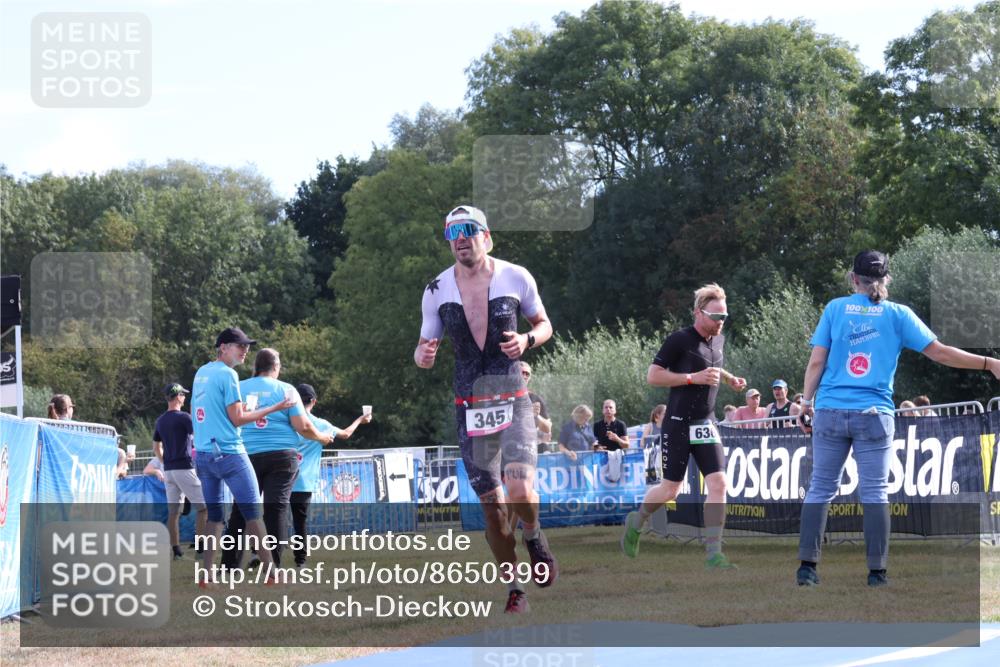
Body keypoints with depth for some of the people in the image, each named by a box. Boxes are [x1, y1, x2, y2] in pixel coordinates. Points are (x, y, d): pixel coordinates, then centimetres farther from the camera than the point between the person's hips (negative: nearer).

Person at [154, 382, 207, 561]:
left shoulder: (160, 421, 12)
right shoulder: (184, 417, -10)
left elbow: (156, 449, 17)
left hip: (168, 470, 7)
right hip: (185, 468, -7)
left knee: (173, 511, 7)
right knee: (202, 507, -3)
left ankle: (176, 550, 5)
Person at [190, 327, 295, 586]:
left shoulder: (201, 373, 13)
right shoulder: (227, 374, -10)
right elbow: (237, 419, -11)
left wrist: (246, 414, 21)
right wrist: (275, 408, -7)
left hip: (203, 453, 7)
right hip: (229, 453, -7)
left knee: (213, 514, 10)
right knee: (252, 511, -2)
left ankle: (206, 574, 3)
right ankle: (270, 571, -2)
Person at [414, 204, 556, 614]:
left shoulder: (515, 277, -2)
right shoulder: (437, 290, 1)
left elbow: (544, 324, 12)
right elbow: (424, 347, 9)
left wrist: (526, 341, -11)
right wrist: (423, 355, -16)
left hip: (512, 401, -2)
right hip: (469, 408, 2)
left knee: (521, 494, -21)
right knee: (492, 509, 2)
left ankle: (533, 535, 13)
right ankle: (514, 591, 17)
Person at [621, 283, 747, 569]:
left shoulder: (719, 340, 10)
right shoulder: (680, 340, -12)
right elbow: (653, 376, -15)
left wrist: (729, 378, 12)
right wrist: (694, 378, -21)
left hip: (706, 424, 6)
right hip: (679, 424, -6)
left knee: (718, 484, -9)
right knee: (670, 490, 2)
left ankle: (713, 554, -9)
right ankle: (635, 522, 32)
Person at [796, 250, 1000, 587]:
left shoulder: (835, 309, 5)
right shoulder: (897, 315, 2)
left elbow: (816, 362, 1)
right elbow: (939, 352, 0)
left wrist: (807, 400, 10)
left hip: (830, 411, 1)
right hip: (874, 414, -1)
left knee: (821, 488, 6)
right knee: (875, 493, 2)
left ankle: (807, 565, 2)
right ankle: (877, 572, 0)